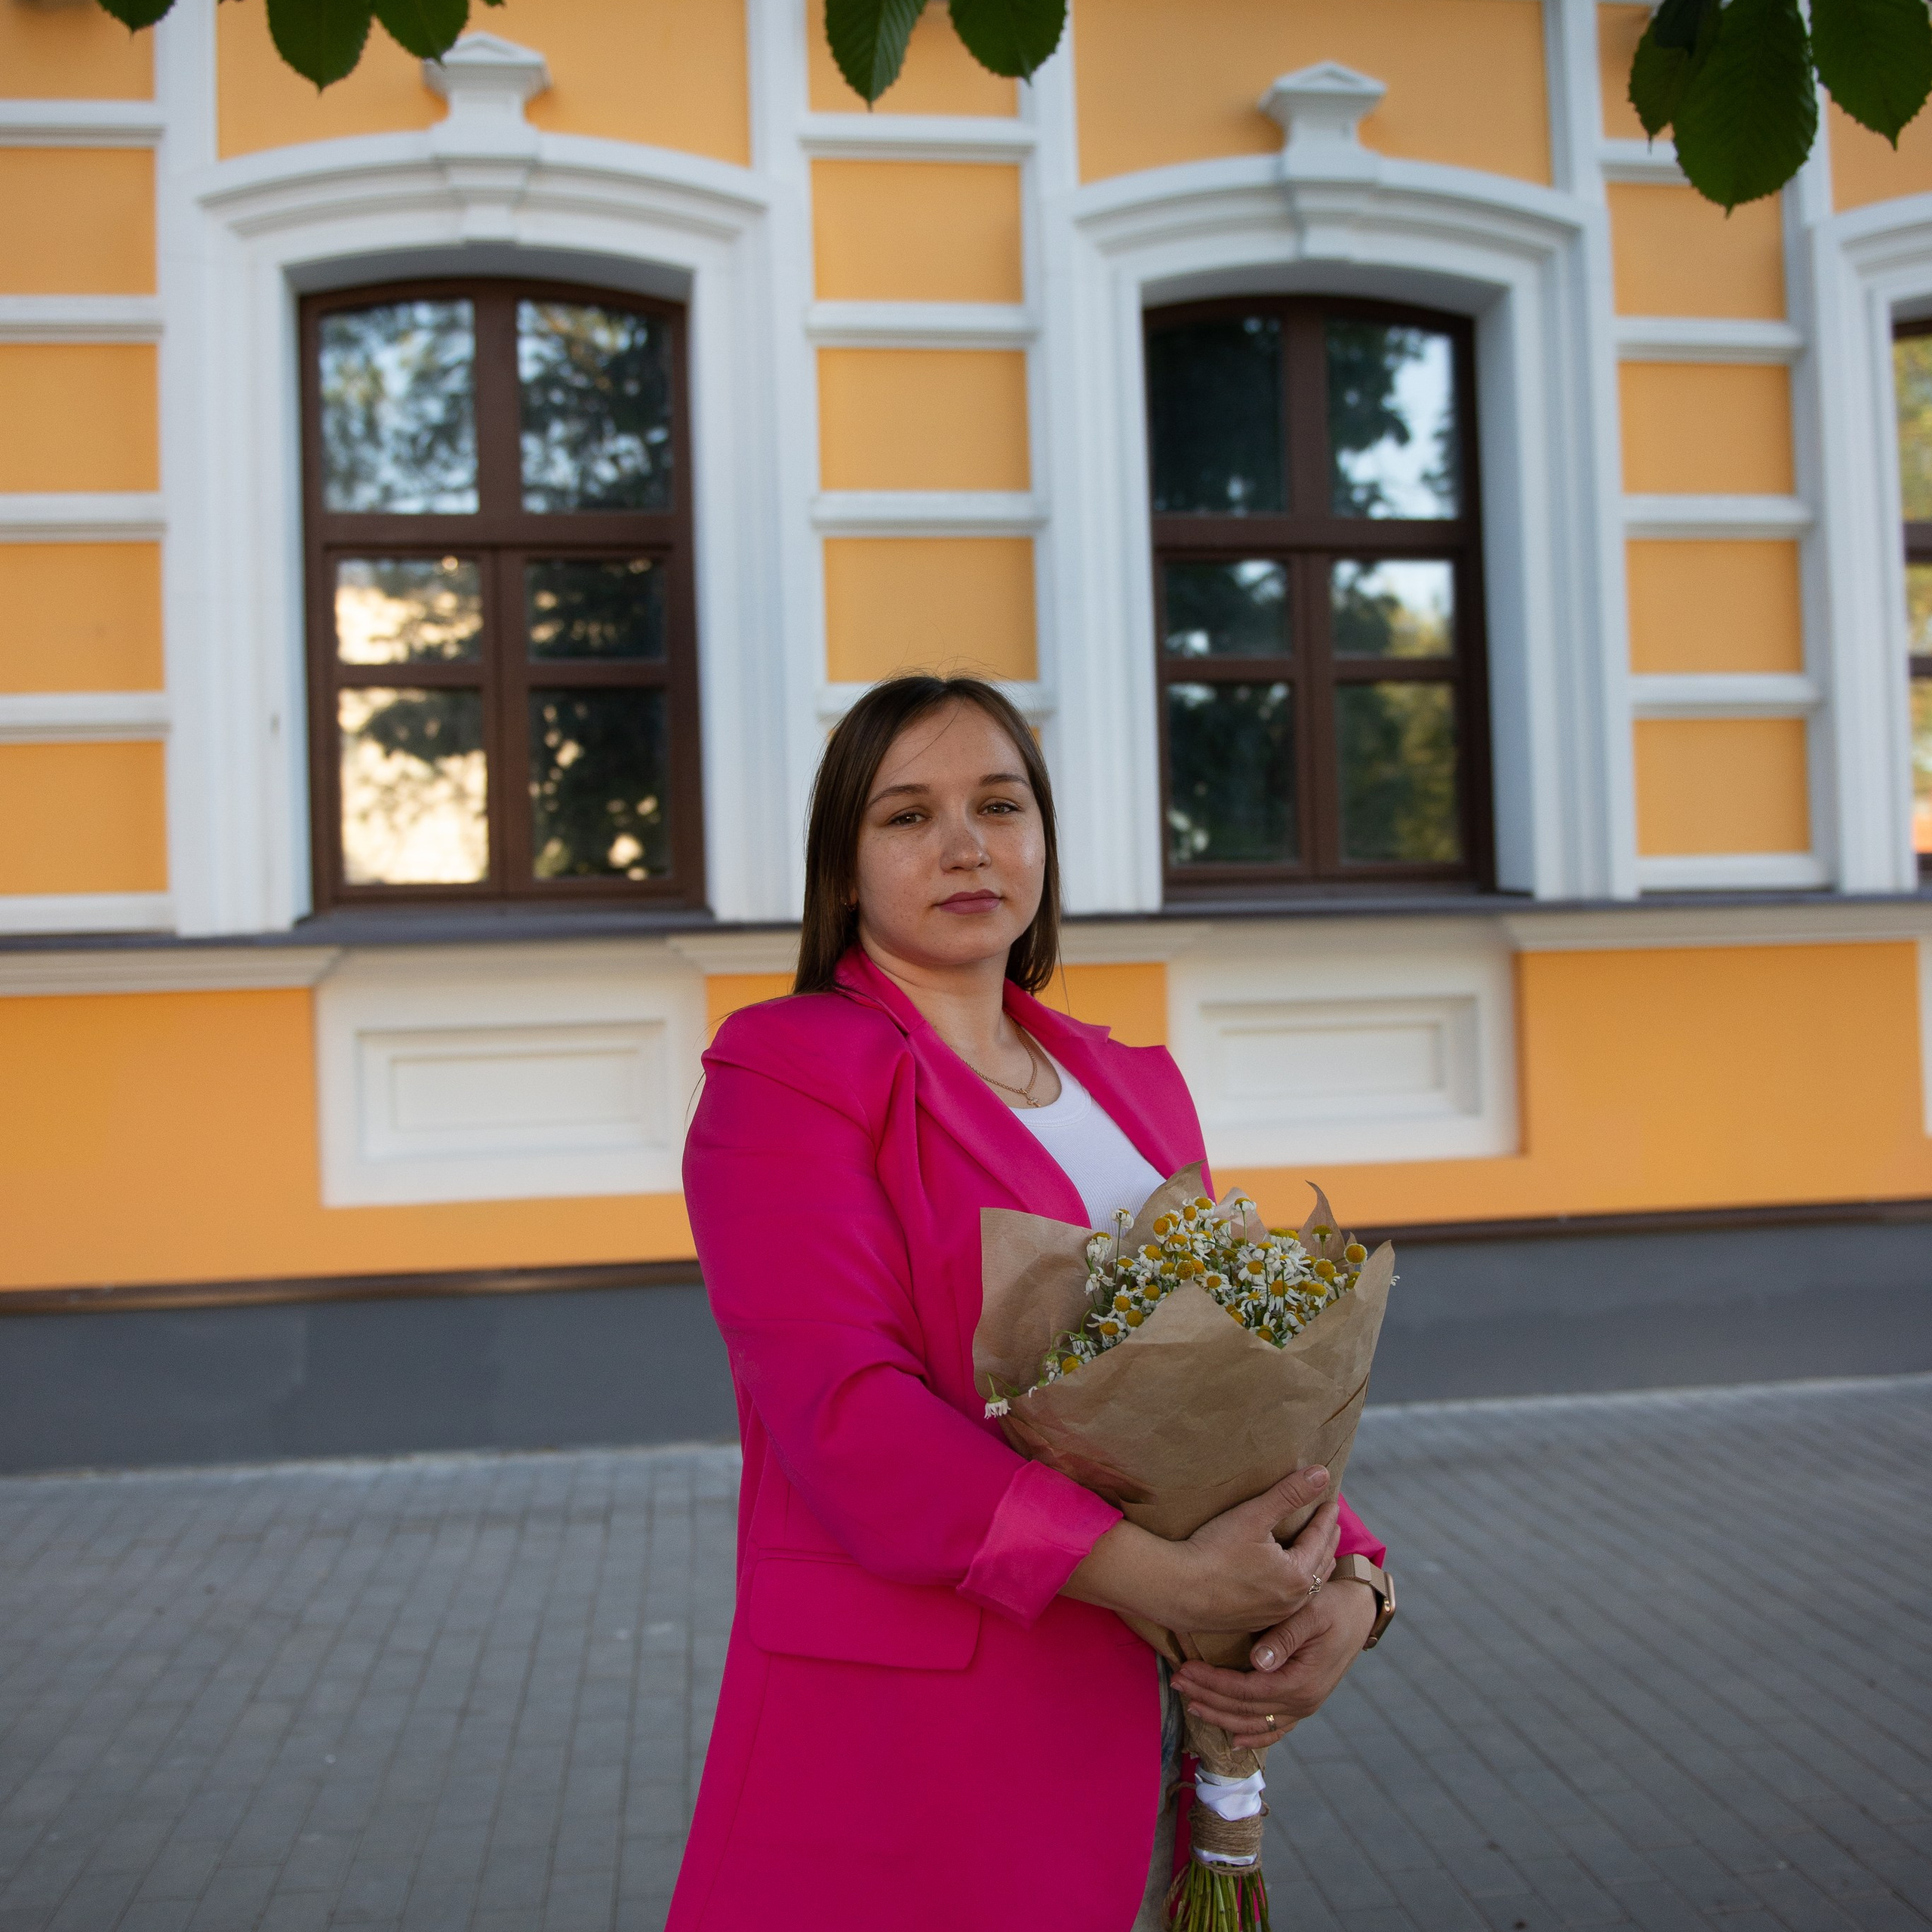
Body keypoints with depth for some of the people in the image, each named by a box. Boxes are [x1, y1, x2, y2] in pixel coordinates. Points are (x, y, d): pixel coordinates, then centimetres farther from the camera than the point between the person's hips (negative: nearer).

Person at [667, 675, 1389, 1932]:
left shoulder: (1136, 1087, 11)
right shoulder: (786, 1071, -8)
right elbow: (843, 1408, -20)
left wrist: (1345, 1579, -11)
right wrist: (1159, 1579, -27)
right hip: (908, 1743, -6)